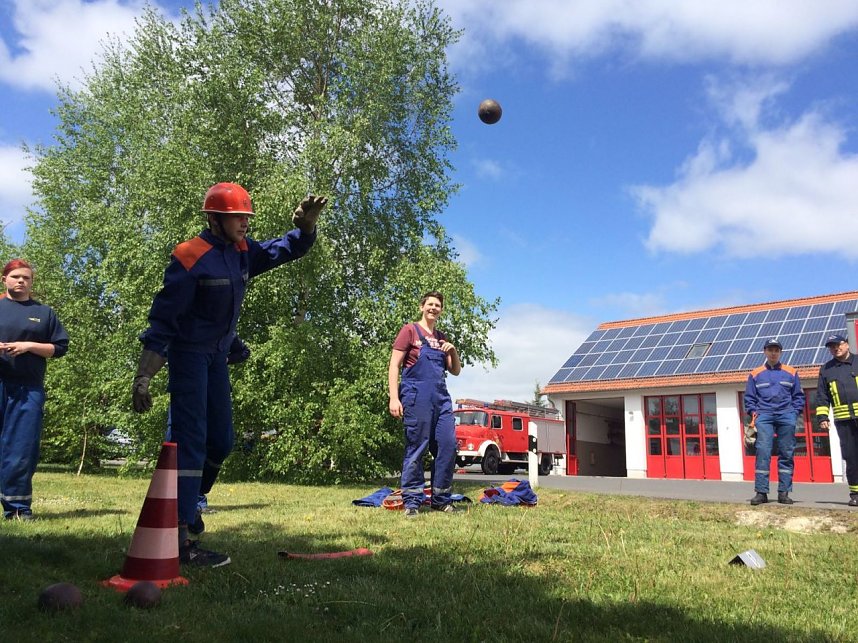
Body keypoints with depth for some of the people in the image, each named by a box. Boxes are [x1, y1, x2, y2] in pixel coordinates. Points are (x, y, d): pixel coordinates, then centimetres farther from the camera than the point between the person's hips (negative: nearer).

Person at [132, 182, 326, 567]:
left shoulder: (243, 252, 3)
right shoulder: (191, 259, -20)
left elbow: (290, 248, 13)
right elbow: (162, 319, -20)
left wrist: (307, 222, -10)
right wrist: (143, 377, -23)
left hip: (217, 357, 8)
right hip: (189, 356, -8)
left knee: (220, 442, 12)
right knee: (191, 443, -12)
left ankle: (186, 503, 33)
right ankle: (178, 539, -10)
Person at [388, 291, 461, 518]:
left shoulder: (442, 338, 20)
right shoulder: (410, 330, 3)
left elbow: (456, 371, 21)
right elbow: (394, 365, -3)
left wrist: (453, 351, 1)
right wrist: (394, 398, -12)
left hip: (441, 397, 6)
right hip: (417, 397, -6)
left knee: (448, 446, 2)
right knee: (416, 448, -4)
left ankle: (441, 499, 14)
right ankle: (412, 501, 5)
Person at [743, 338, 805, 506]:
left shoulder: (791, 373, 13)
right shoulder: (755, 374, 12)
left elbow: (799, 396, 14)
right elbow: (749, 398, 13)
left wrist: (795, 412, 2)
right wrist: (754, 412, -1)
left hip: (786, 417, 1)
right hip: (764, 416, -1)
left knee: (786, 454, 2)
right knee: (763, 452, -11)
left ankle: (784, 492, 8)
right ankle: (761, 492, -11)